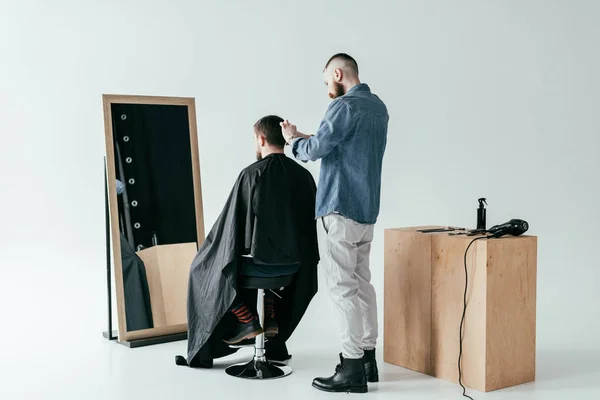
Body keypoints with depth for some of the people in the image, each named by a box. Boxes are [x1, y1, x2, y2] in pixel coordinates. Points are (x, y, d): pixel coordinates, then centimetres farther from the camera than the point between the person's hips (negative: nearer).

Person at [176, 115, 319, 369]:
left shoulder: (252, 174, -14)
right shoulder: (304, 175, 2)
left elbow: (233, 219, -8)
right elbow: (309, 222, 11)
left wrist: (217, 249, 12)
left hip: (260, 258, -5)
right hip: (294, 262, 5)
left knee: (204, 268, 20)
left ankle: (247, 320, 14)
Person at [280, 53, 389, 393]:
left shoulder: (345, 106, -13)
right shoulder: (378, 106, 15)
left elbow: (315, 151, -14)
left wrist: (294, 139, 6)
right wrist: (305, 138, 19)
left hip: (342, 206, -9)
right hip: (367, 206, 9)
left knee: (343, 285, -6)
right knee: (362, 281, 13)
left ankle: (353, 369, -3)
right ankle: (368, 358, 19)